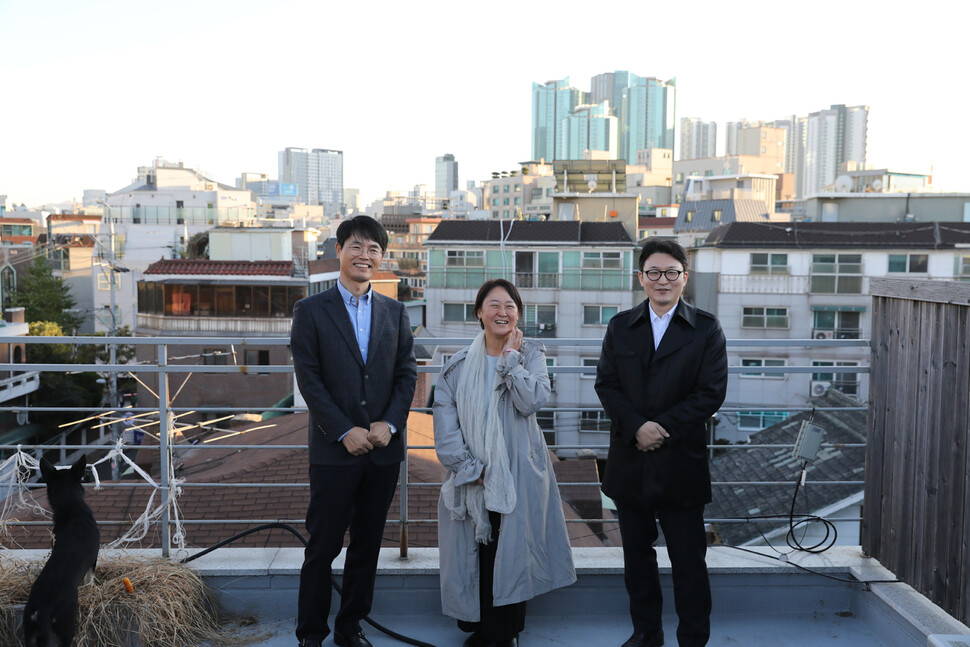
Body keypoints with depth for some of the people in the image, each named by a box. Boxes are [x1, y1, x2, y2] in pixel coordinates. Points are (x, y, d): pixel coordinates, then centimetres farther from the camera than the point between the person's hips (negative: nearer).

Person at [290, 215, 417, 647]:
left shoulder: (395, 312, 11)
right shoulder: (311, 311, 0)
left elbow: (407, 373, 7)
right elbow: (309, 379, -6)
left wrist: (389, 423, -8)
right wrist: (345, 431, -12)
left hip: (384, 449, 3)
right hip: (334, 450, -3)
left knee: (367, 546, 12)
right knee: (322, 546, 4)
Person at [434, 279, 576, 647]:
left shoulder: (531, 354, 3)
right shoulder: (460, 364, 4)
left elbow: (533, 401, -14)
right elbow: (445, 420, -1)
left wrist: (511, 356, -10)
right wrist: (469, 468, -9)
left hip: (518, 474, -1)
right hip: (472, 475, 1)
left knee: (512, 554, 0)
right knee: (473, 556, 4)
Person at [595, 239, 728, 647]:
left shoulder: (706, 329, 0)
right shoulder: (620, 327, 7)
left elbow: (711, 392, -6)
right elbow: (606, 385, 1)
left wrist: (663, 428, -14)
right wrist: (636, 427, -14)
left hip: (681, 462, -3)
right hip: (630, 462, 3)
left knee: (688, 559, 4)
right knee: (637, 555, 14)